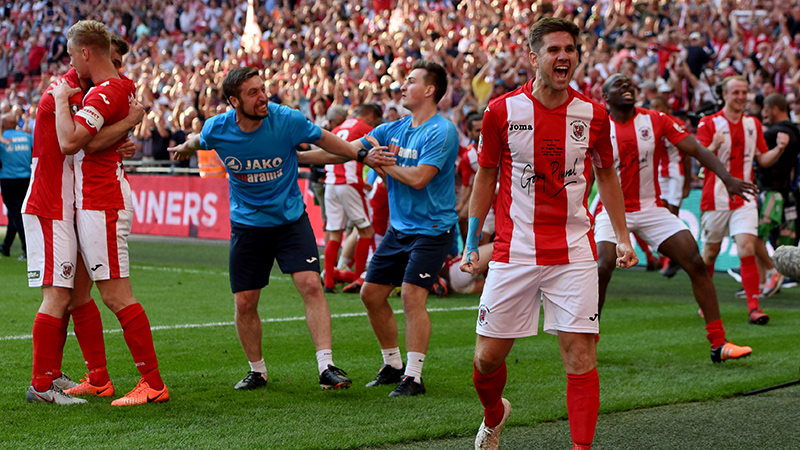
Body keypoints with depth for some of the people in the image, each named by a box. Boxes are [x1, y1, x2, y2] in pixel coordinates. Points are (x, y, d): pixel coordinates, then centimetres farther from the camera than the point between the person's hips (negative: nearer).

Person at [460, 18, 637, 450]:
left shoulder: (592, 115, 0)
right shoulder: (502, 111, -4)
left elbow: (606, 176, 16)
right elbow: (485, 177, 8)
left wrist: (622, 236, 13)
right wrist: (471, 244, 7)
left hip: (574, 251, 0)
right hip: (514, 250, 0)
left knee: (580, 354, -8)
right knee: (487, 358, 5)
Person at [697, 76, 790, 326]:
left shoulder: (753, 124, 10)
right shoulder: (708, 123, -4)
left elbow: (763, 160, 13)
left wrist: (779, 149, -7)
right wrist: (714, 146, -35)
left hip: (744, 198, 2)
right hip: (716, 199, -2)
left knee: (747, 249, -13)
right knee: (710, 252, 9)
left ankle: (753, 308, -16)